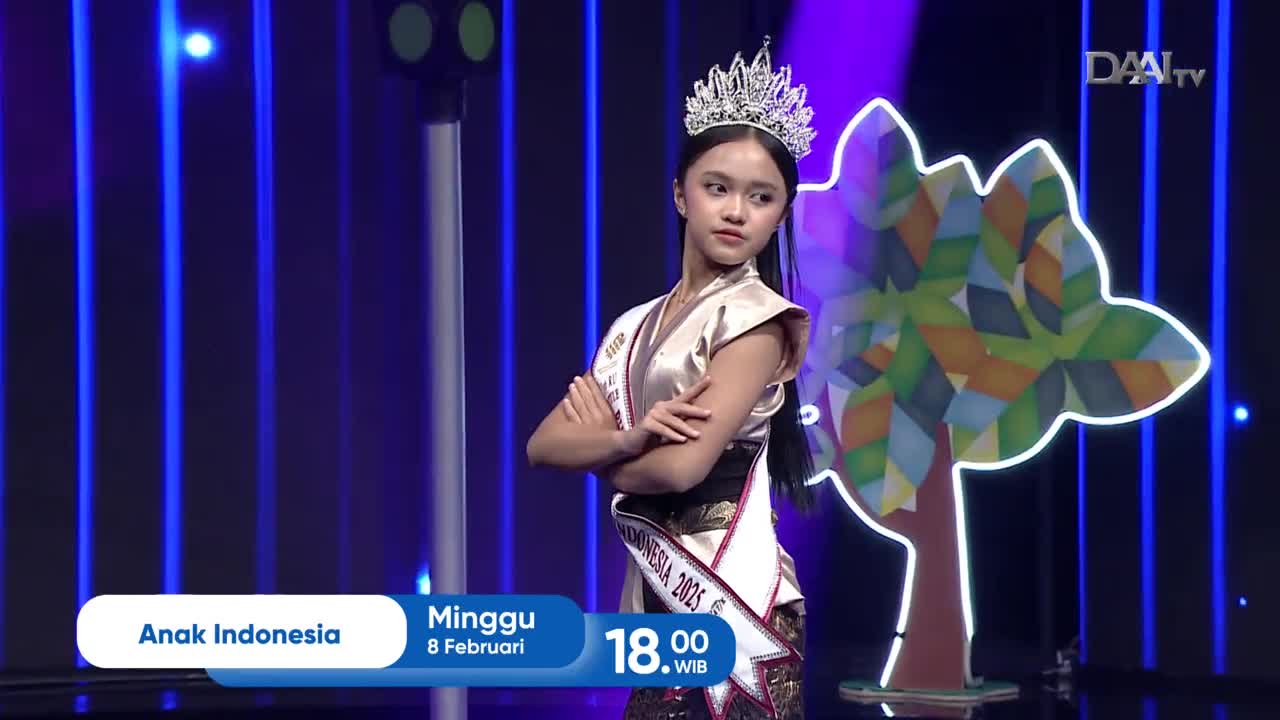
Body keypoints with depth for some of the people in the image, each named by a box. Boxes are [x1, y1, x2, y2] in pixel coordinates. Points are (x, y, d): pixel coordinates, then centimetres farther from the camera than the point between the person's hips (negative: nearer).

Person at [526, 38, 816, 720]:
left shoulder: (757, 317, -8)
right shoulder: (637, 326, 13)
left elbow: (682, 466, -18)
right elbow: (541, 447, 4)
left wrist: (597, 447, 2)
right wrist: (625, 439, -16)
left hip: (727, 595, -7)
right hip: (655, 597, 7)